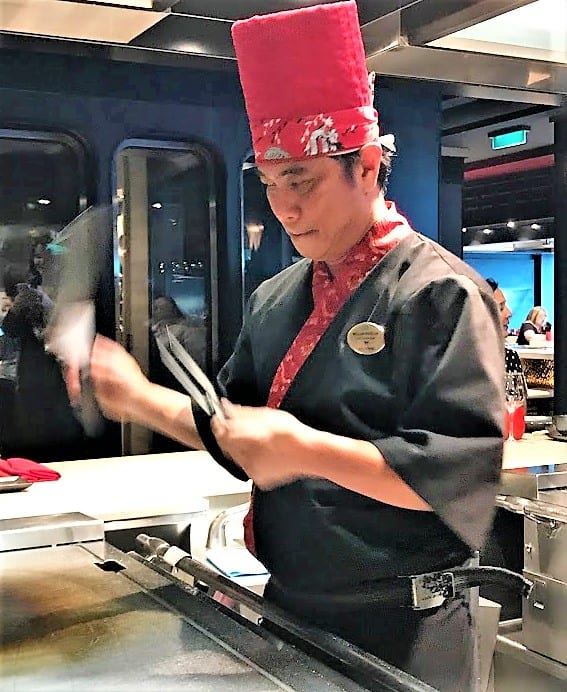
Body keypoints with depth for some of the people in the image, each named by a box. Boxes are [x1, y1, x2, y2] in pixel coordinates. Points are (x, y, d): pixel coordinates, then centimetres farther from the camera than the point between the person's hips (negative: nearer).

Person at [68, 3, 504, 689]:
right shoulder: (276, 298, 6)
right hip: (289, 606, 6)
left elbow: (461, 472, -22)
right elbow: (234, 426, 12)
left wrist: (304, 448, -28)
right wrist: (140, 397, -2)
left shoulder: (439, 293, -16)